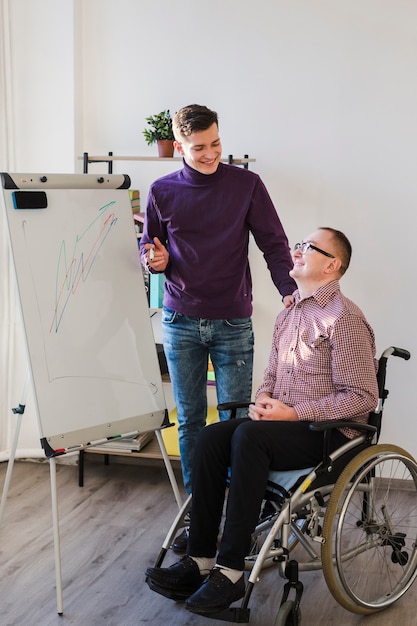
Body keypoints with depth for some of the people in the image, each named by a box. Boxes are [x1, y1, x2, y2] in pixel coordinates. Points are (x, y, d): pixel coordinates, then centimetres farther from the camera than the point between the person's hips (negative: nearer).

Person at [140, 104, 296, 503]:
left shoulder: (246, 185, 0)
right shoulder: (162, 192, 4)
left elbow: (273, 243, -1)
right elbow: (148, 247, 14)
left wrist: (289, 289, -16)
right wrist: (155, 260, -10)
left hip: (232, 322, -2)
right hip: (180, 321, 2)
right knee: (189, 420, 9)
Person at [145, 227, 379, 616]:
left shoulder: (345, 318, -10)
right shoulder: (287, 316, 17)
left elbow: (363, 396, -14)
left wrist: (295, 413, -18)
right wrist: (264, 400, 0)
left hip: (329, 432, -7)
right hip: (283, 424, 7)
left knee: (249, 435, -32)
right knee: (211, 437, -17)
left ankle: (230, 570, -28)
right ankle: (199, 561, -18)